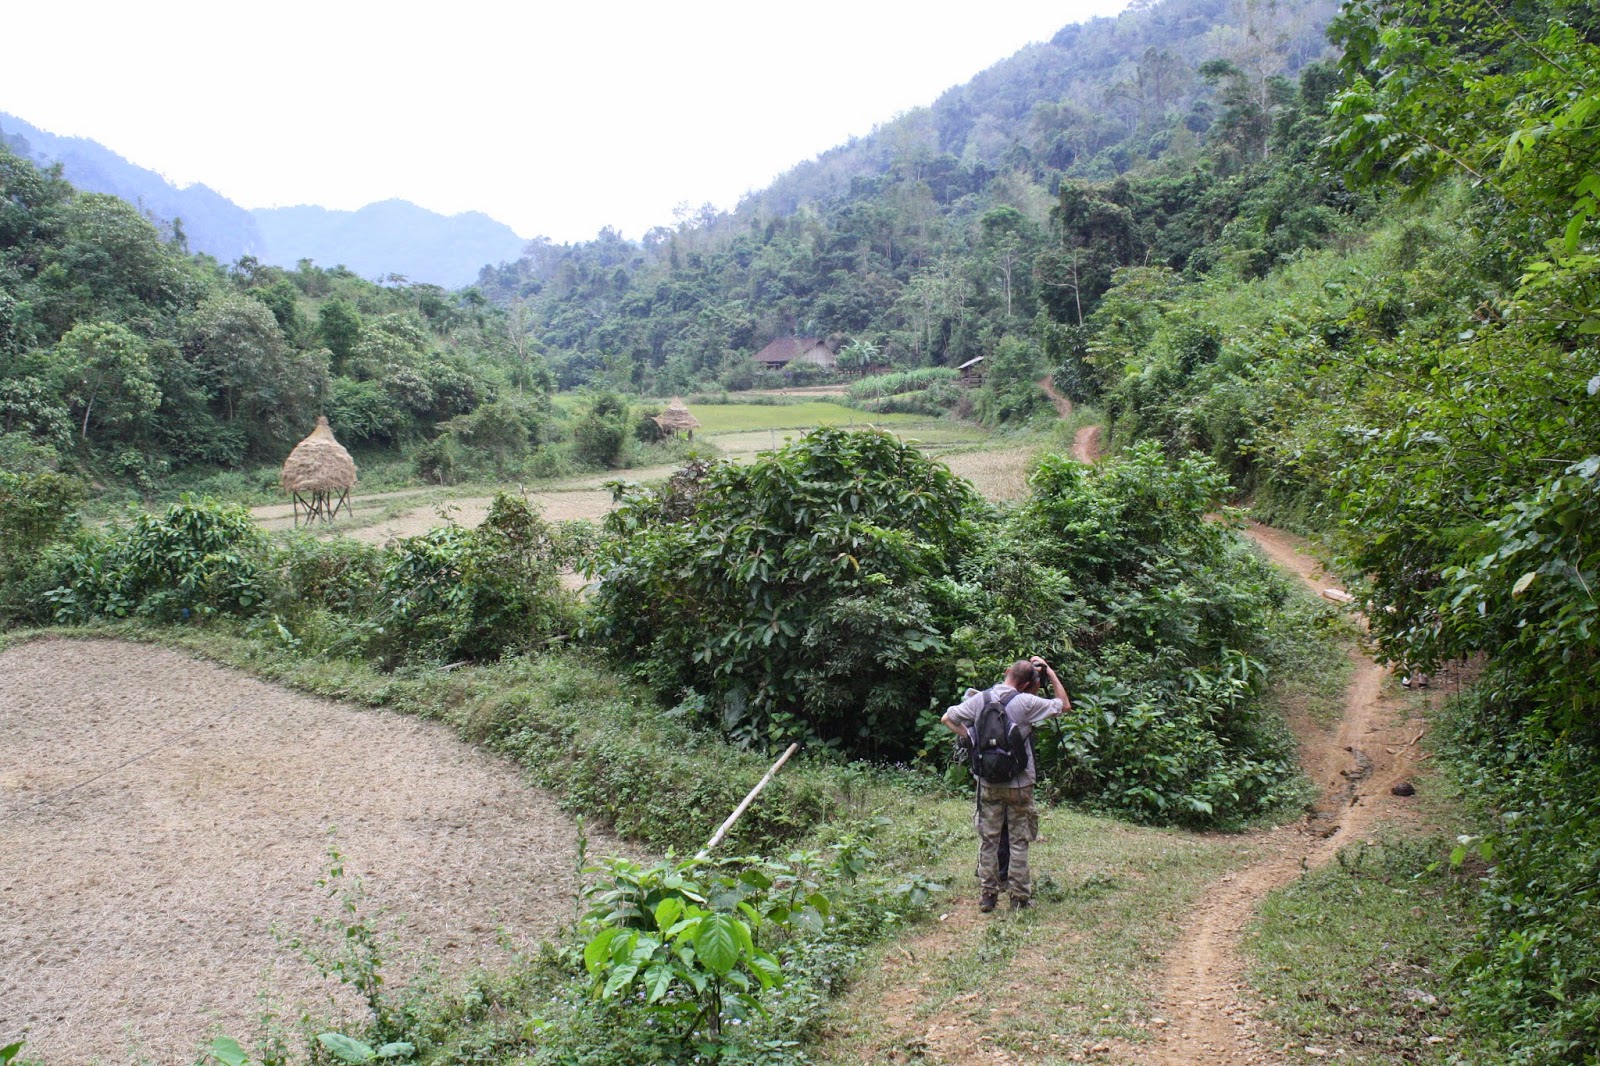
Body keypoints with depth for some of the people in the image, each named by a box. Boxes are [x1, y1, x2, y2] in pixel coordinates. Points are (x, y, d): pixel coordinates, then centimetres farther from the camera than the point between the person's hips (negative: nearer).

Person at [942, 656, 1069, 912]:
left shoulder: (979, 699, -2)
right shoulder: (1026, 702, -13)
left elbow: (947, 719, 7)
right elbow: (1065, 705, 0)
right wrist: (1049, 672, 4)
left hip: (988, 783, 3)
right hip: (1019, 783, -3)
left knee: (988, 840, 11)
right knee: (1019, 842, 7)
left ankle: (987, 895, 14)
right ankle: (1018, 896, 12)